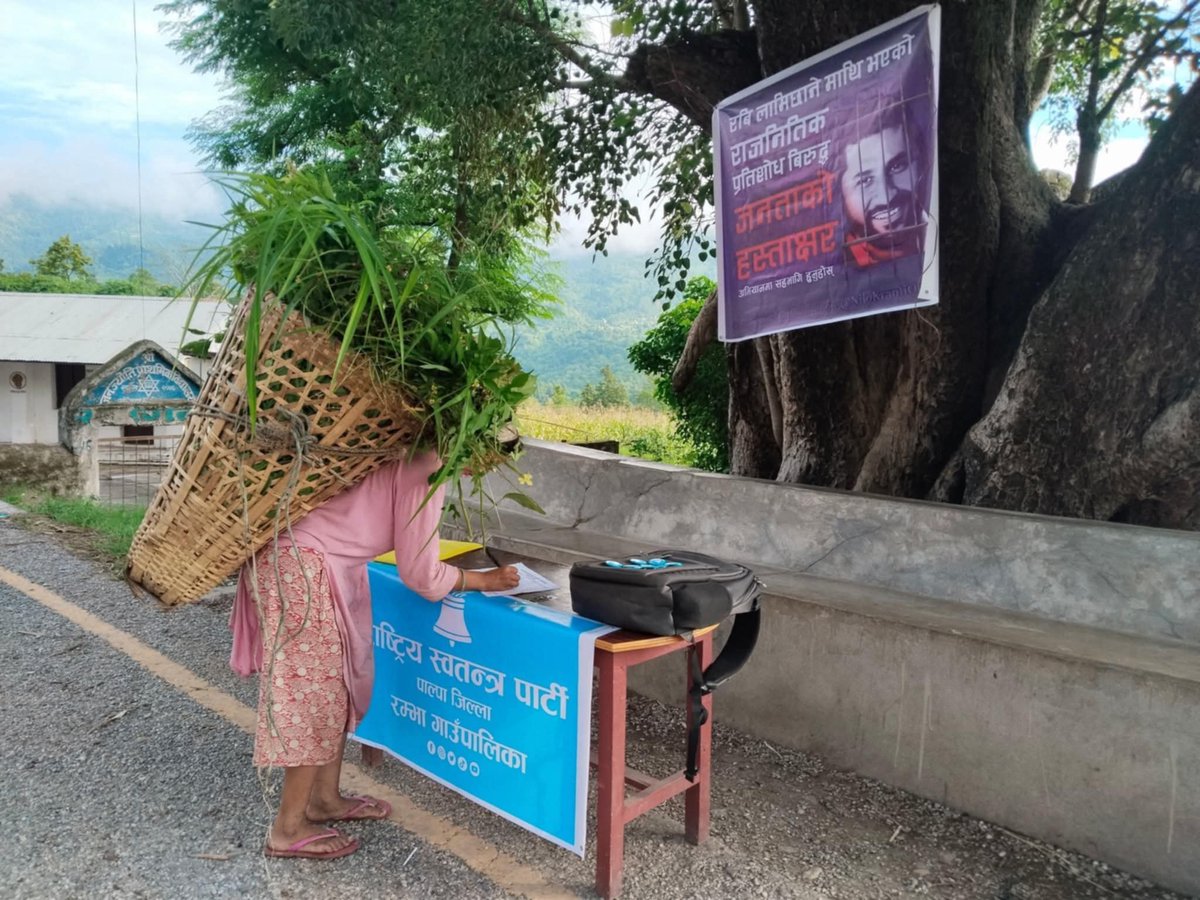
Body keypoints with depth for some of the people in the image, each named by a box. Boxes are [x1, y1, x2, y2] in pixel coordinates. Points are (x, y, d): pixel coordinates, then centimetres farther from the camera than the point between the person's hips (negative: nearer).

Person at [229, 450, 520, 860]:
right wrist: (485, 581, 0)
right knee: (316, 691, 1)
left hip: (303, 557, 10)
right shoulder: (426, 467, -18)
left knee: (340, 681, 17)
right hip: (297, 564, -10)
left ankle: (324, 798, 31)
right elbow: (421, 575, -14)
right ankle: (288, 829, 15)